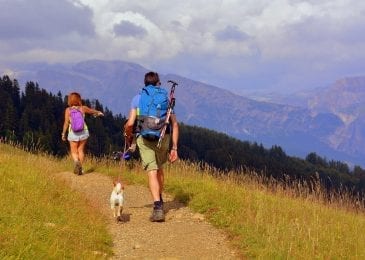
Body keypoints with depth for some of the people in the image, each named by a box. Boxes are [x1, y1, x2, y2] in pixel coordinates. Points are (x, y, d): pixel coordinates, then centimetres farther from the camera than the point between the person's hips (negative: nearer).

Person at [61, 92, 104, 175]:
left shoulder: (68, 110, -6)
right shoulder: (83, 108, 0)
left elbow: (66, 123, -10)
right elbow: (92, 111, 19)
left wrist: (63, 133, -2)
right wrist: (98, 112, 40)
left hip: (73, 133, -2)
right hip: (83, 131, 2)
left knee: (74, 152, 6)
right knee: (81, 150, 13)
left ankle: (76, 161, -23)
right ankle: (80, 168, 13)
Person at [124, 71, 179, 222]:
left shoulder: (138, 99, 6)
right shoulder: (166, 98, 10)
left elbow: (130, 124, -2)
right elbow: (174, 124, 5)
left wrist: (128, 137, 18)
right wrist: (174, 148, 7)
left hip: (144, 138, -2)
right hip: (163, 138, 2)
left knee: (152, 172, -5)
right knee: (159, 168, 25)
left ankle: (158, 208, -19)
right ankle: (160, 199, 40)